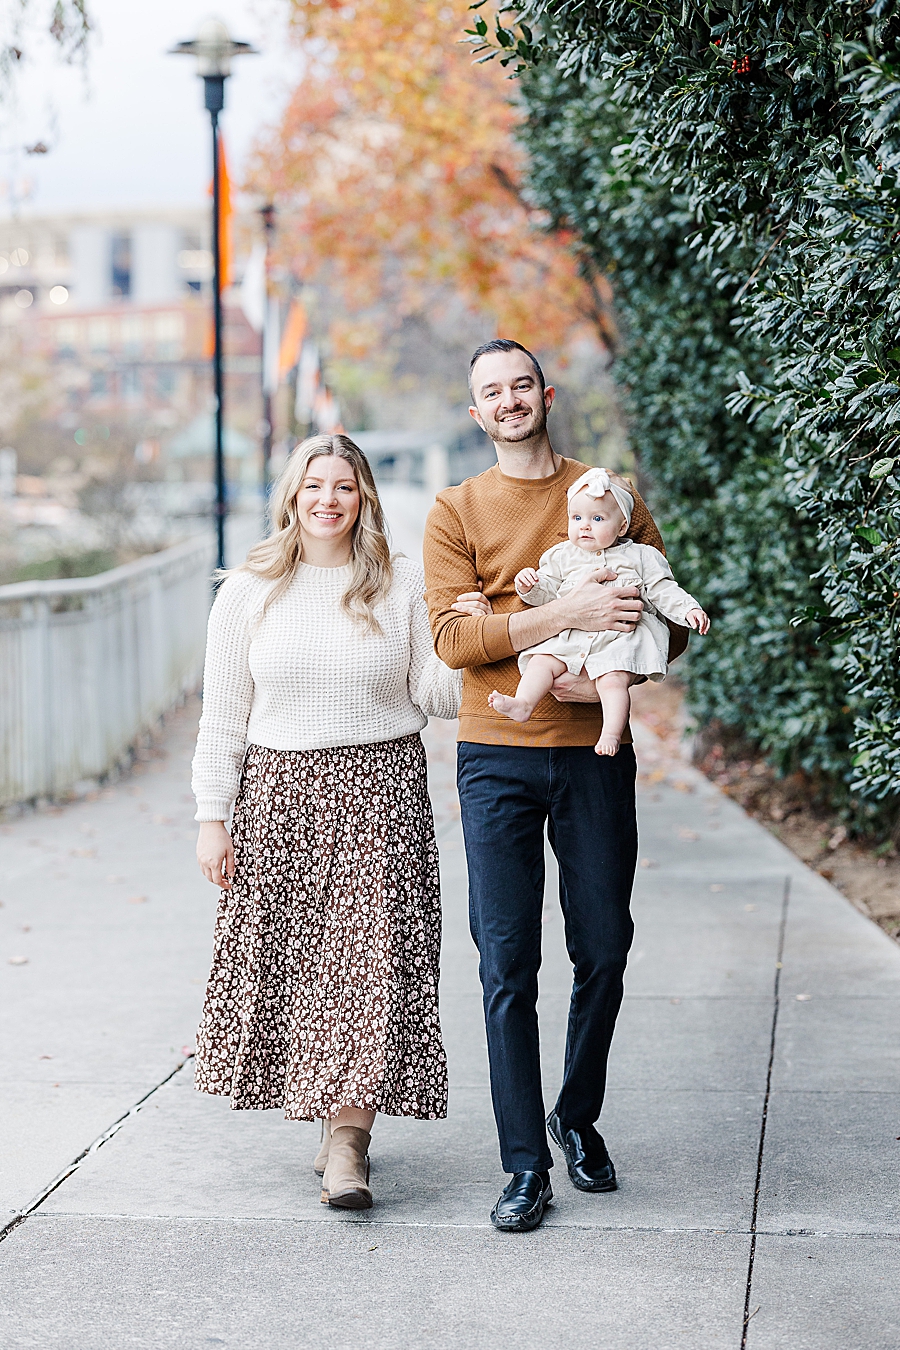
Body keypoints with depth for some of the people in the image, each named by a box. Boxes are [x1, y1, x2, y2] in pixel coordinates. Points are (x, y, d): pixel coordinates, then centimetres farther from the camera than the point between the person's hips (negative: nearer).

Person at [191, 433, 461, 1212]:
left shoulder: (404, 586, 4)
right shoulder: (250, 591, 5)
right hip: (280, 796, 1)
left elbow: (434, 696, 5)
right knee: (288, 957, 4)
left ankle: (348, 1135, -4)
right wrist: (211, 816, 0)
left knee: (370, 957, -7)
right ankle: (336, 1110, 24)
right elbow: (223, 714, 5)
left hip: (380, 793, -1)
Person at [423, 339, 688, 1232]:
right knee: (507, 965, -2)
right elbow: (451, 637, -9)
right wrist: (567, 614, -19)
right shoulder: (456, 511, 4)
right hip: (497, 757, -1)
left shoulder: (610, 495, 8)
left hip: (594, 753, 1)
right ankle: (526, 1165, 6)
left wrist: (603, 677, -12)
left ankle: (578, 1120, 30)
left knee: (603, 951, 7)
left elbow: (668, 625, 7)